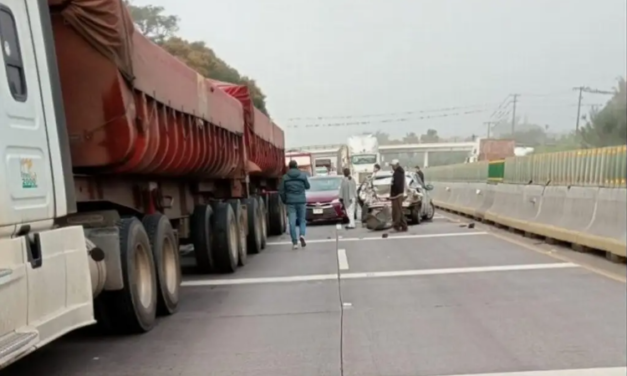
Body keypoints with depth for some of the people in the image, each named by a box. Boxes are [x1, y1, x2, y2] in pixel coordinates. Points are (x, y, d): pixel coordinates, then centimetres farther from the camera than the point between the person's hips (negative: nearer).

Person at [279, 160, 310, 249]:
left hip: (290, 202, 0)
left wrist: (284, 201, 12)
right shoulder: (303, 175, 1)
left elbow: (281, 191, 0)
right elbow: (307, 186, 11)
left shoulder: (285, 177, 0)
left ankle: (295, 243, 1)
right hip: (301, 201, 0)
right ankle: (302, 235, -11)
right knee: (302, 220, 13)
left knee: (292, 222, 2)